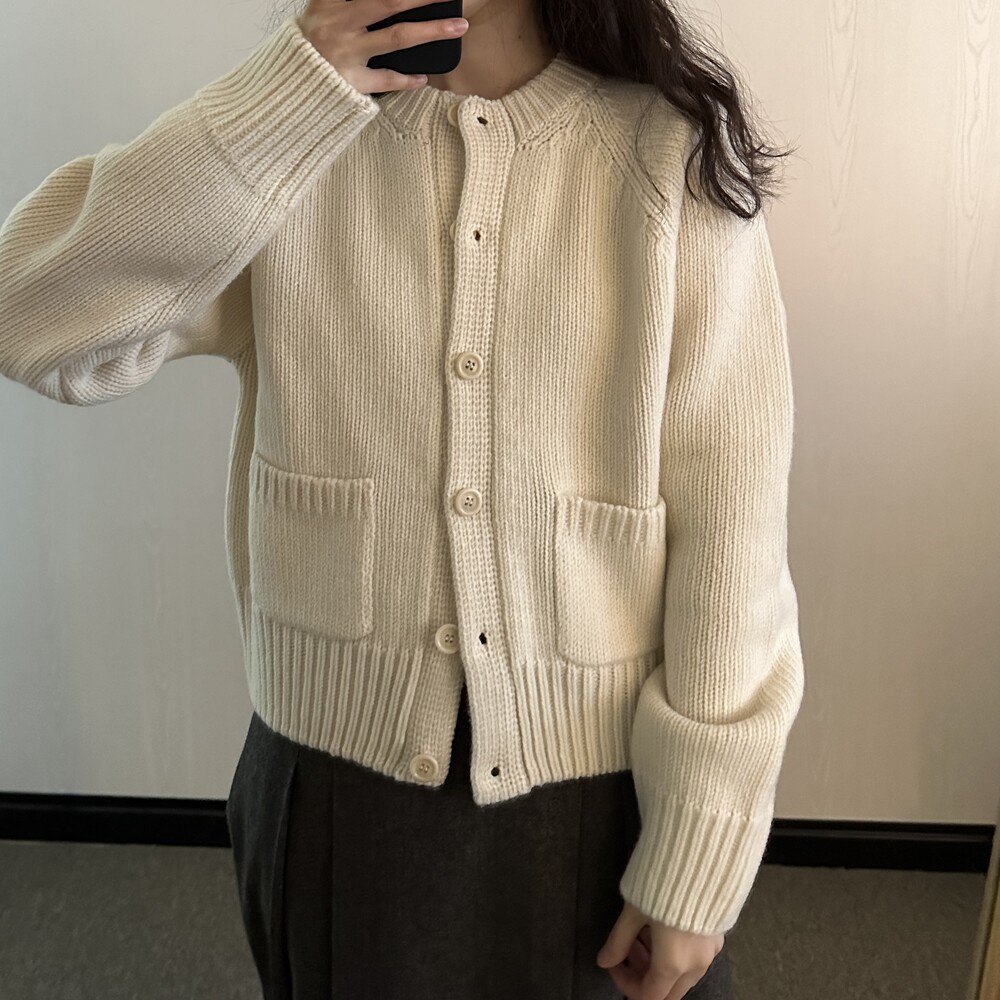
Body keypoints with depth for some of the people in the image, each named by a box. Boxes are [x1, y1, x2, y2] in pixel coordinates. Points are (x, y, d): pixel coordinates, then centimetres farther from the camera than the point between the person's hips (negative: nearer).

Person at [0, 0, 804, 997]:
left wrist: (694, 869, -8)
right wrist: (283, 97, -21)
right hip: (338, 775, 2)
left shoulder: (675, 161, -12)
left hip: (600, 793, -1)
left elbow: (732, 532, -11)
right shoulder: (290, 140, -3)